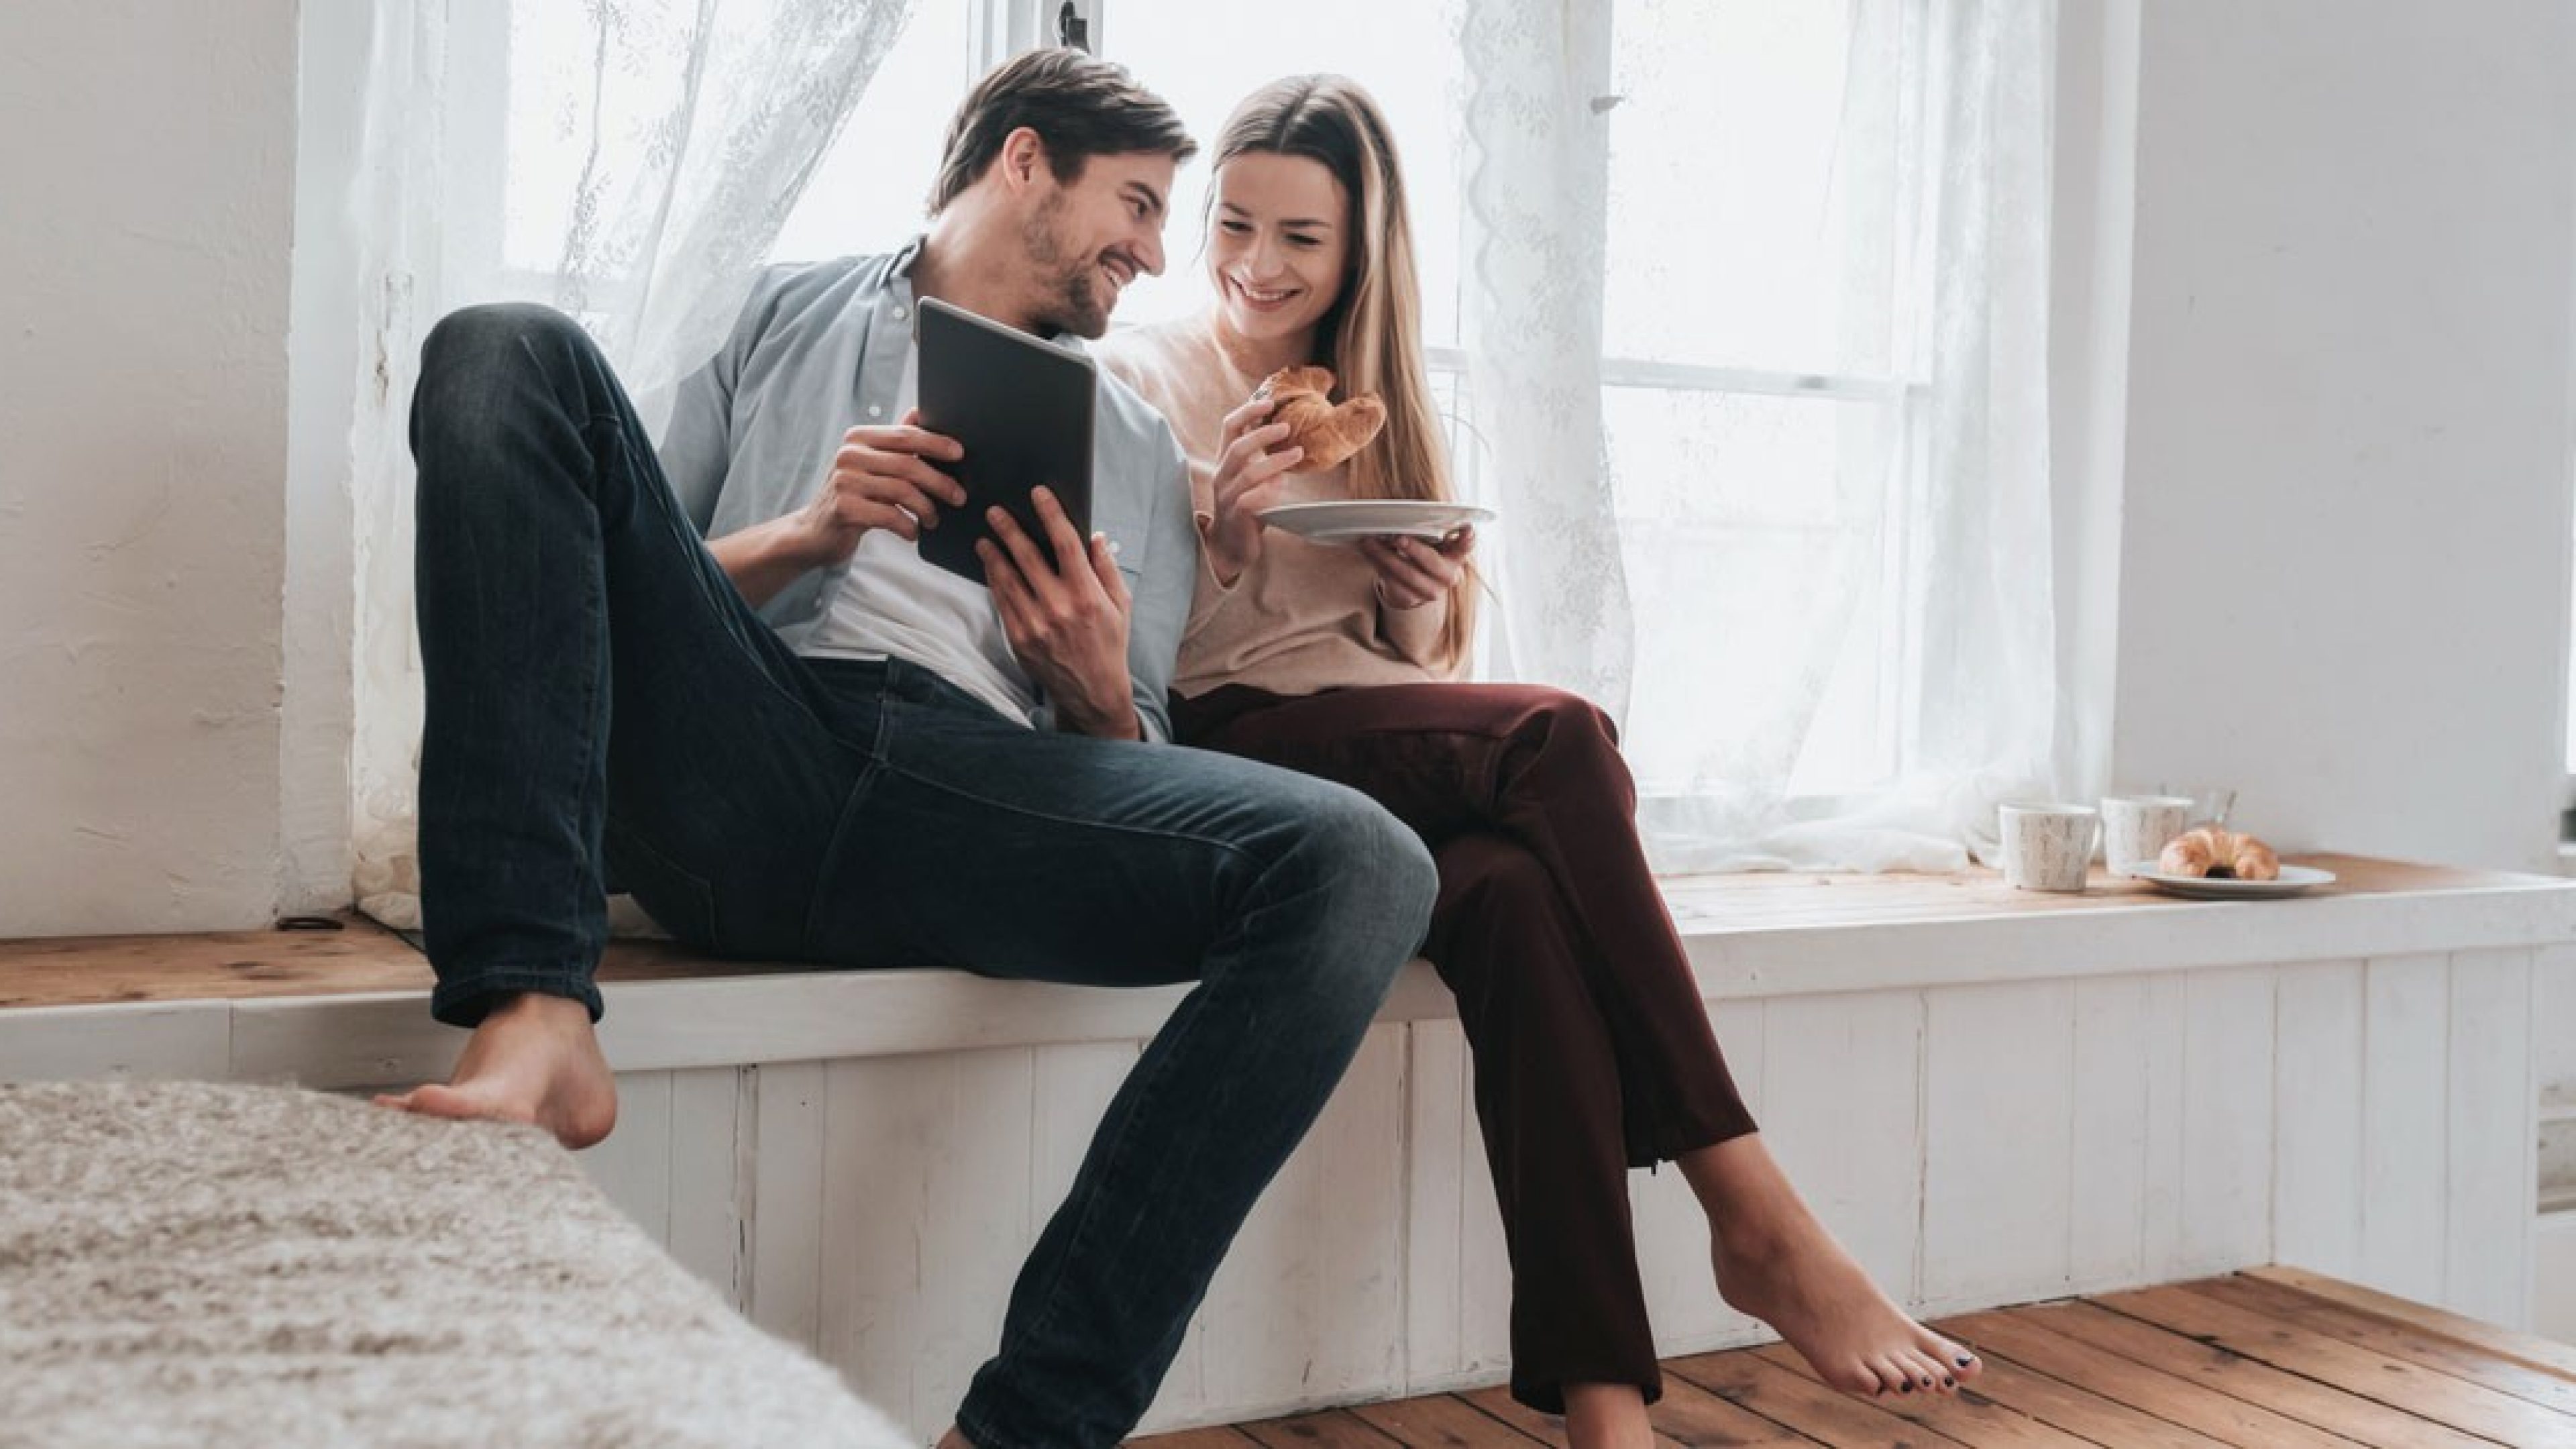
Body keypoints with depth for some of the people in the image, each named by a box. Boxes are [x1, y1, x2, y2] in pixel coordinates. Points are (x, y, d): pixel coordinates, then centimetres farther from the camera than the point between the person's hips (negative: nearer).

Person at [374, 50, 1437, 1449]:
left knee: (1362, 867, -25)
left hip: (982, 789, 1)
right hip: (735, 765, 0)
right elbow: (614, 593, 17)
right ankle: (530, 1020, -33)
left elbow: (1134, 772, 23)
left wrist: (1097, 692, 0)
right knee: (508, 351, -18)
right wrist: (803, 537, 0)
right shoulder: (790, 310, 26)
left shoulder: (1139, 446, 29)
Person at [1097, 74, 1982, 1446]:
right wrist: (1222, 543, -20)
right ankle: (1754, 1215, -29)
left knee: (1515, 895, -33)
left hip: (1395, 755, 4)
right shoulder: (1138, 375, 6)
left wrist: (1425, 618, -4)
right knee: (1557, 736, -31)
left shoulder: (1380, 408, 20)